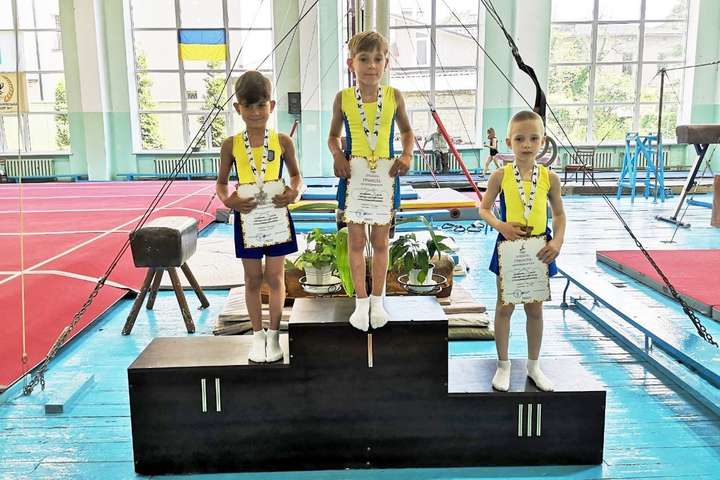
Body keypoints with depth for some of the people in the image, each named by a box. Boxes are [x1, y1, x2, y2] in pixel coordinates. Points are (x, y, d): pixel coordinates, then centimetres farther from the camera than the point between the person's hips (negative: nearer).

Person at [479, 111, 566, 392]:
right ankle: (503, 366, 25)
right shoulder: (500, 175, -8)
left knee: (535, 309, 14)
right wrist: (501, 225, -20)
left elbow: (559, 214, 5)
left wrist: (558, 241, -11)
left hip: (539, 249, 2)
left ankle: (533, 365, 30)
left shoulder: (550, 177, -4)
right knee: (505, 307, 10)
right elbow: (484, 209, -1)